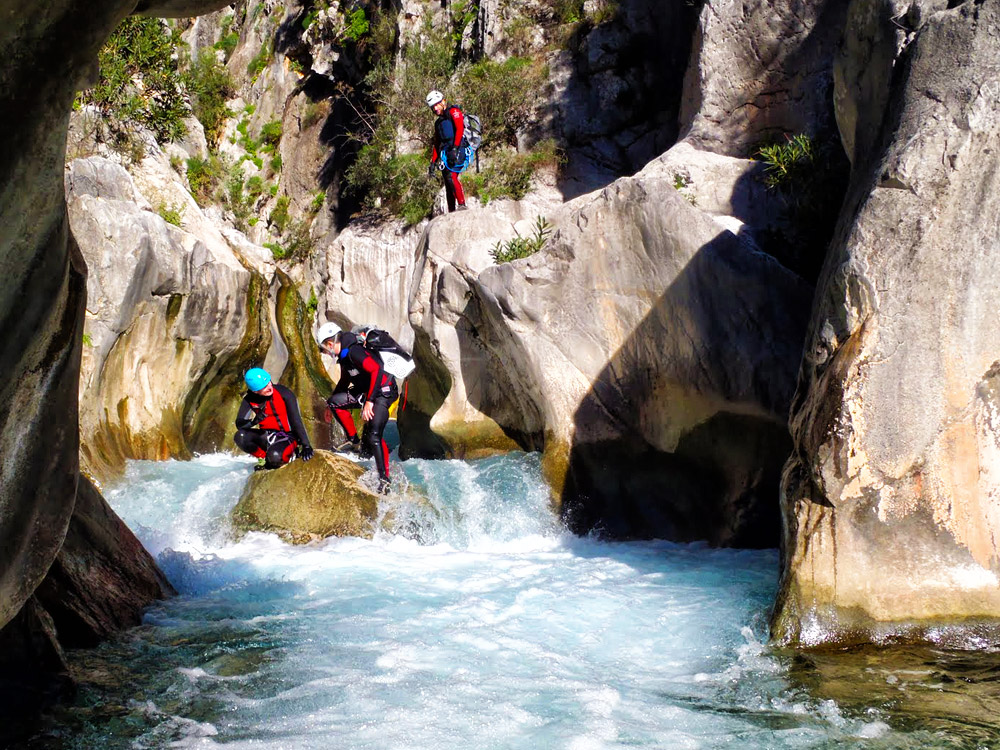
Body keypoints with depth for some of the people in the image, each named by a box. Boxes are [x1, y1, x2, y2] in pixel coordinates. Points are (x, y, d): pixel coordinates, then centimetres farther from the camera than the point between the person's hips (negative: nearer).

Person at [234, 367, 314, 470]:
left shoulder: (284, 393, -18)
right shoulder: (249, 400, -9)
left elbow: (296, 421, -18)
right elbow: (239, 424, -14)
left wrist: (306, 446, -23)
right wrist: (254, 421, -36)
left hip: (288, 436, -4)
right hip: (266, 436, 4)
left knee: (275, 456, -36)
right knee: (240, 437, -24)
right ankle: (265, 458, 2)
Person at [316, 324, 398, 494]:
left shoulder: (354, 351, -22)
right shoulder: (344, 353, 9)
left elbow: (376, 370, -33)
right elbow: (345, 379, 25)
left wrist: (369, 401, -32)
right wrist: (333, 402, 34)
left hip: (383, 392, -10)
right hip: (366, 391, 10)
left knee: (374, 437, -19)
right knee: (334, 401, 4)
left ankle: (384, 479, -13)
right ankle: (354, 440, 12)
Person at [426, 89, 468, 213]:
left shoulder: (453, 112, 4)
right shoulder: (438, 122, 29)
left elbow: (460, 129, -12)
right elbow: (436, 144, 30)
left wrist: (455, 147, -23)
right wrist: (433, 162, 22)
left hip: (458, 150, -8)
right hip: (446, 153, 8)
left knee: (451, 176, -26)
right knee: (448, 184, 1)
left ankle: (462, 205, -27)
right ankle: (451, 211, 0)